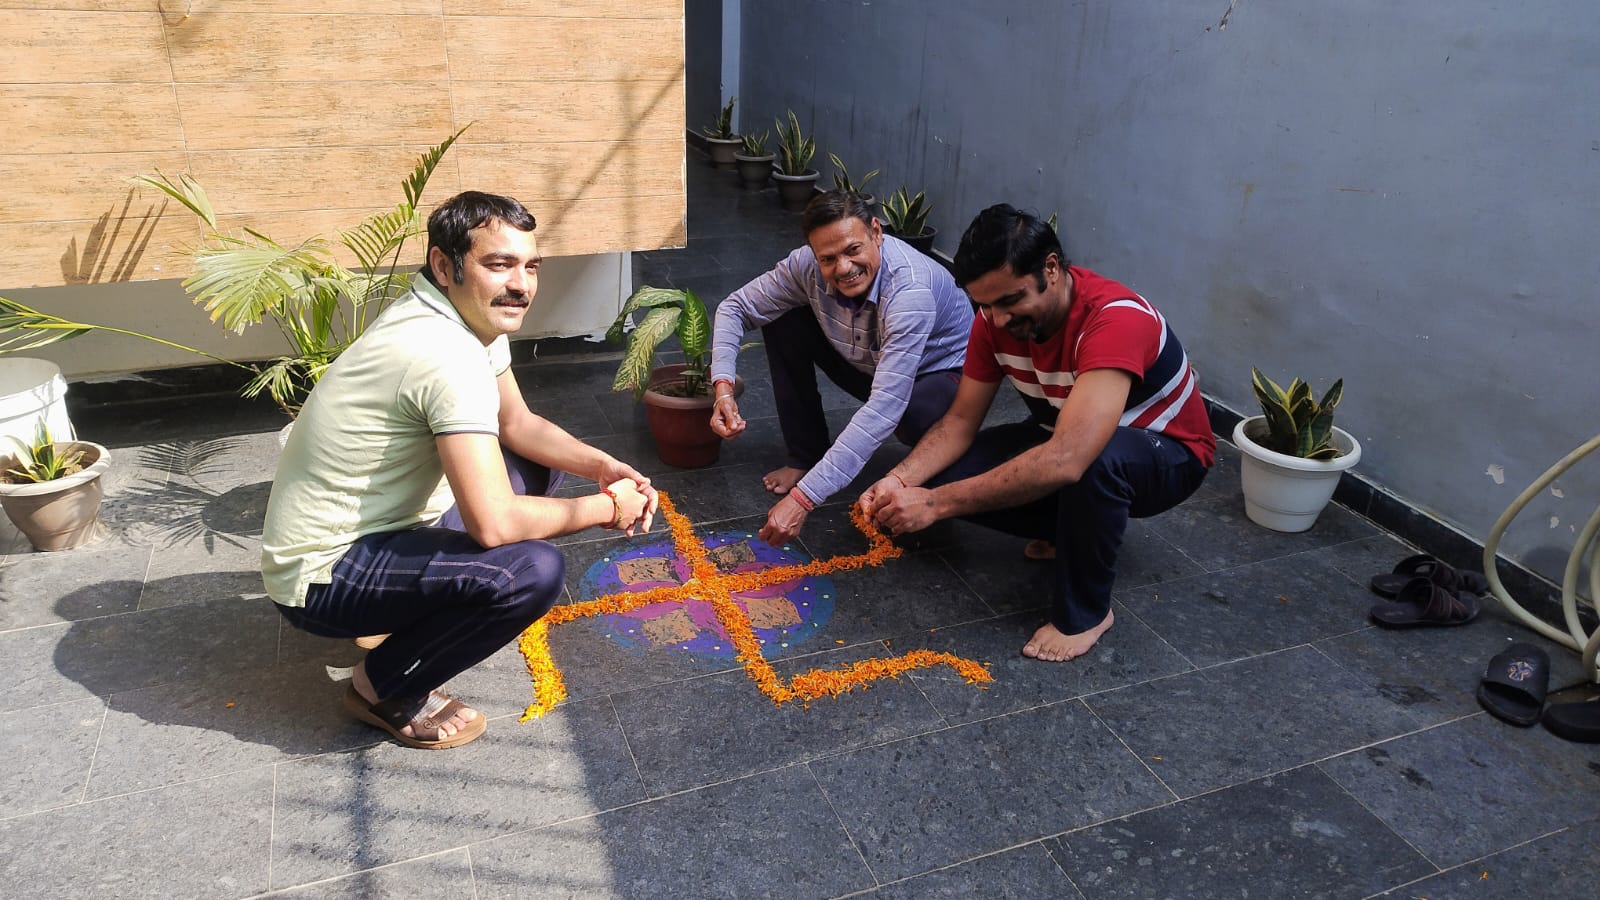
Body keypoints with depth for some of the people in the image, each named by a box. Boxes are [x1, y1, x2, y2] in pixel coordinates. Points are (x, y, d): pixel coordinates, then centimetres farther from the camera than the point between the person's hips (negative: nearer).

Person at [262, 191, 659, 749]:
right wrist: (606, 508, -20)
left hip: (380, 522, 10)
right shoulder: (448, 354, -30)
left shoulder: (471, 316, 0)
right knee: (533, 570, -29)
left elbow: (518, 425, 12)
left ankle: (415, 615, 16)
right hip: (322, 577, -10)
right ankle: (384, 689, -3)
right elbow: (493, 524, -36)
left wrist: (604, 468, -4)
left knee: (537, 468, 14)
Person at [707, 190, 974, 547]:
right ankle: (806, 458, 4)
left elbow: (884, 408, -46)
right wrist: (723, 387, -26)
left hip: (942, 374, -5)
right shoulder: (807, 265, -23)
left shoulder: (911, 288, -39)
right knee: (782, 322, -12)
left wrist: (802, 498, -49)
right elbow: (735, 307, -7)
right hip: (866, 365, 6)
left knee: (914, 413, -40)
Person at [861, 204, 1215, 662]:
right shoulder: (997, 317, -15)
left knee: (1096, 460, -42)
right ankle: (1077, 529, 8)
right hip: (1062, 437, 6)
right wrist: (900, 480, -29)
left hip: (1166, 454, -6)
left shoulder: (1116, 320, -37)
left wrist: (937, 503, -46)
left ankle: (1084, 612, -15)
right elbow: (961, 421, -10)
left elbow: (1065, 461, -48)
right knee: (940, 476, -16)